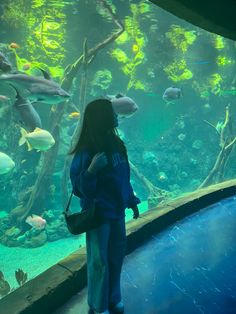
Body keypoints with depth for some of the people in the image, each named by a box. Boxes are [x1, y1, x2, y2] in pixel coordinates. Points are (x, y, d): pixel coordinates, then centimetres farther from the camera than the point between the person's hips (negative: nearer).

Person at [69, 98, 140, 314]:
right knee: (99, 262, 5)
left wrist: (132, 201, 16)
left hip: (116, 211, 7)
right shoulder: (86, 152, -18)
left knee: (116, 258, 17)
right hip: (98, 213, -7)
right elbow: (80, 189, -18)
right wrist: (92, 169, -35)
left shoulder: (115, 144, 3)